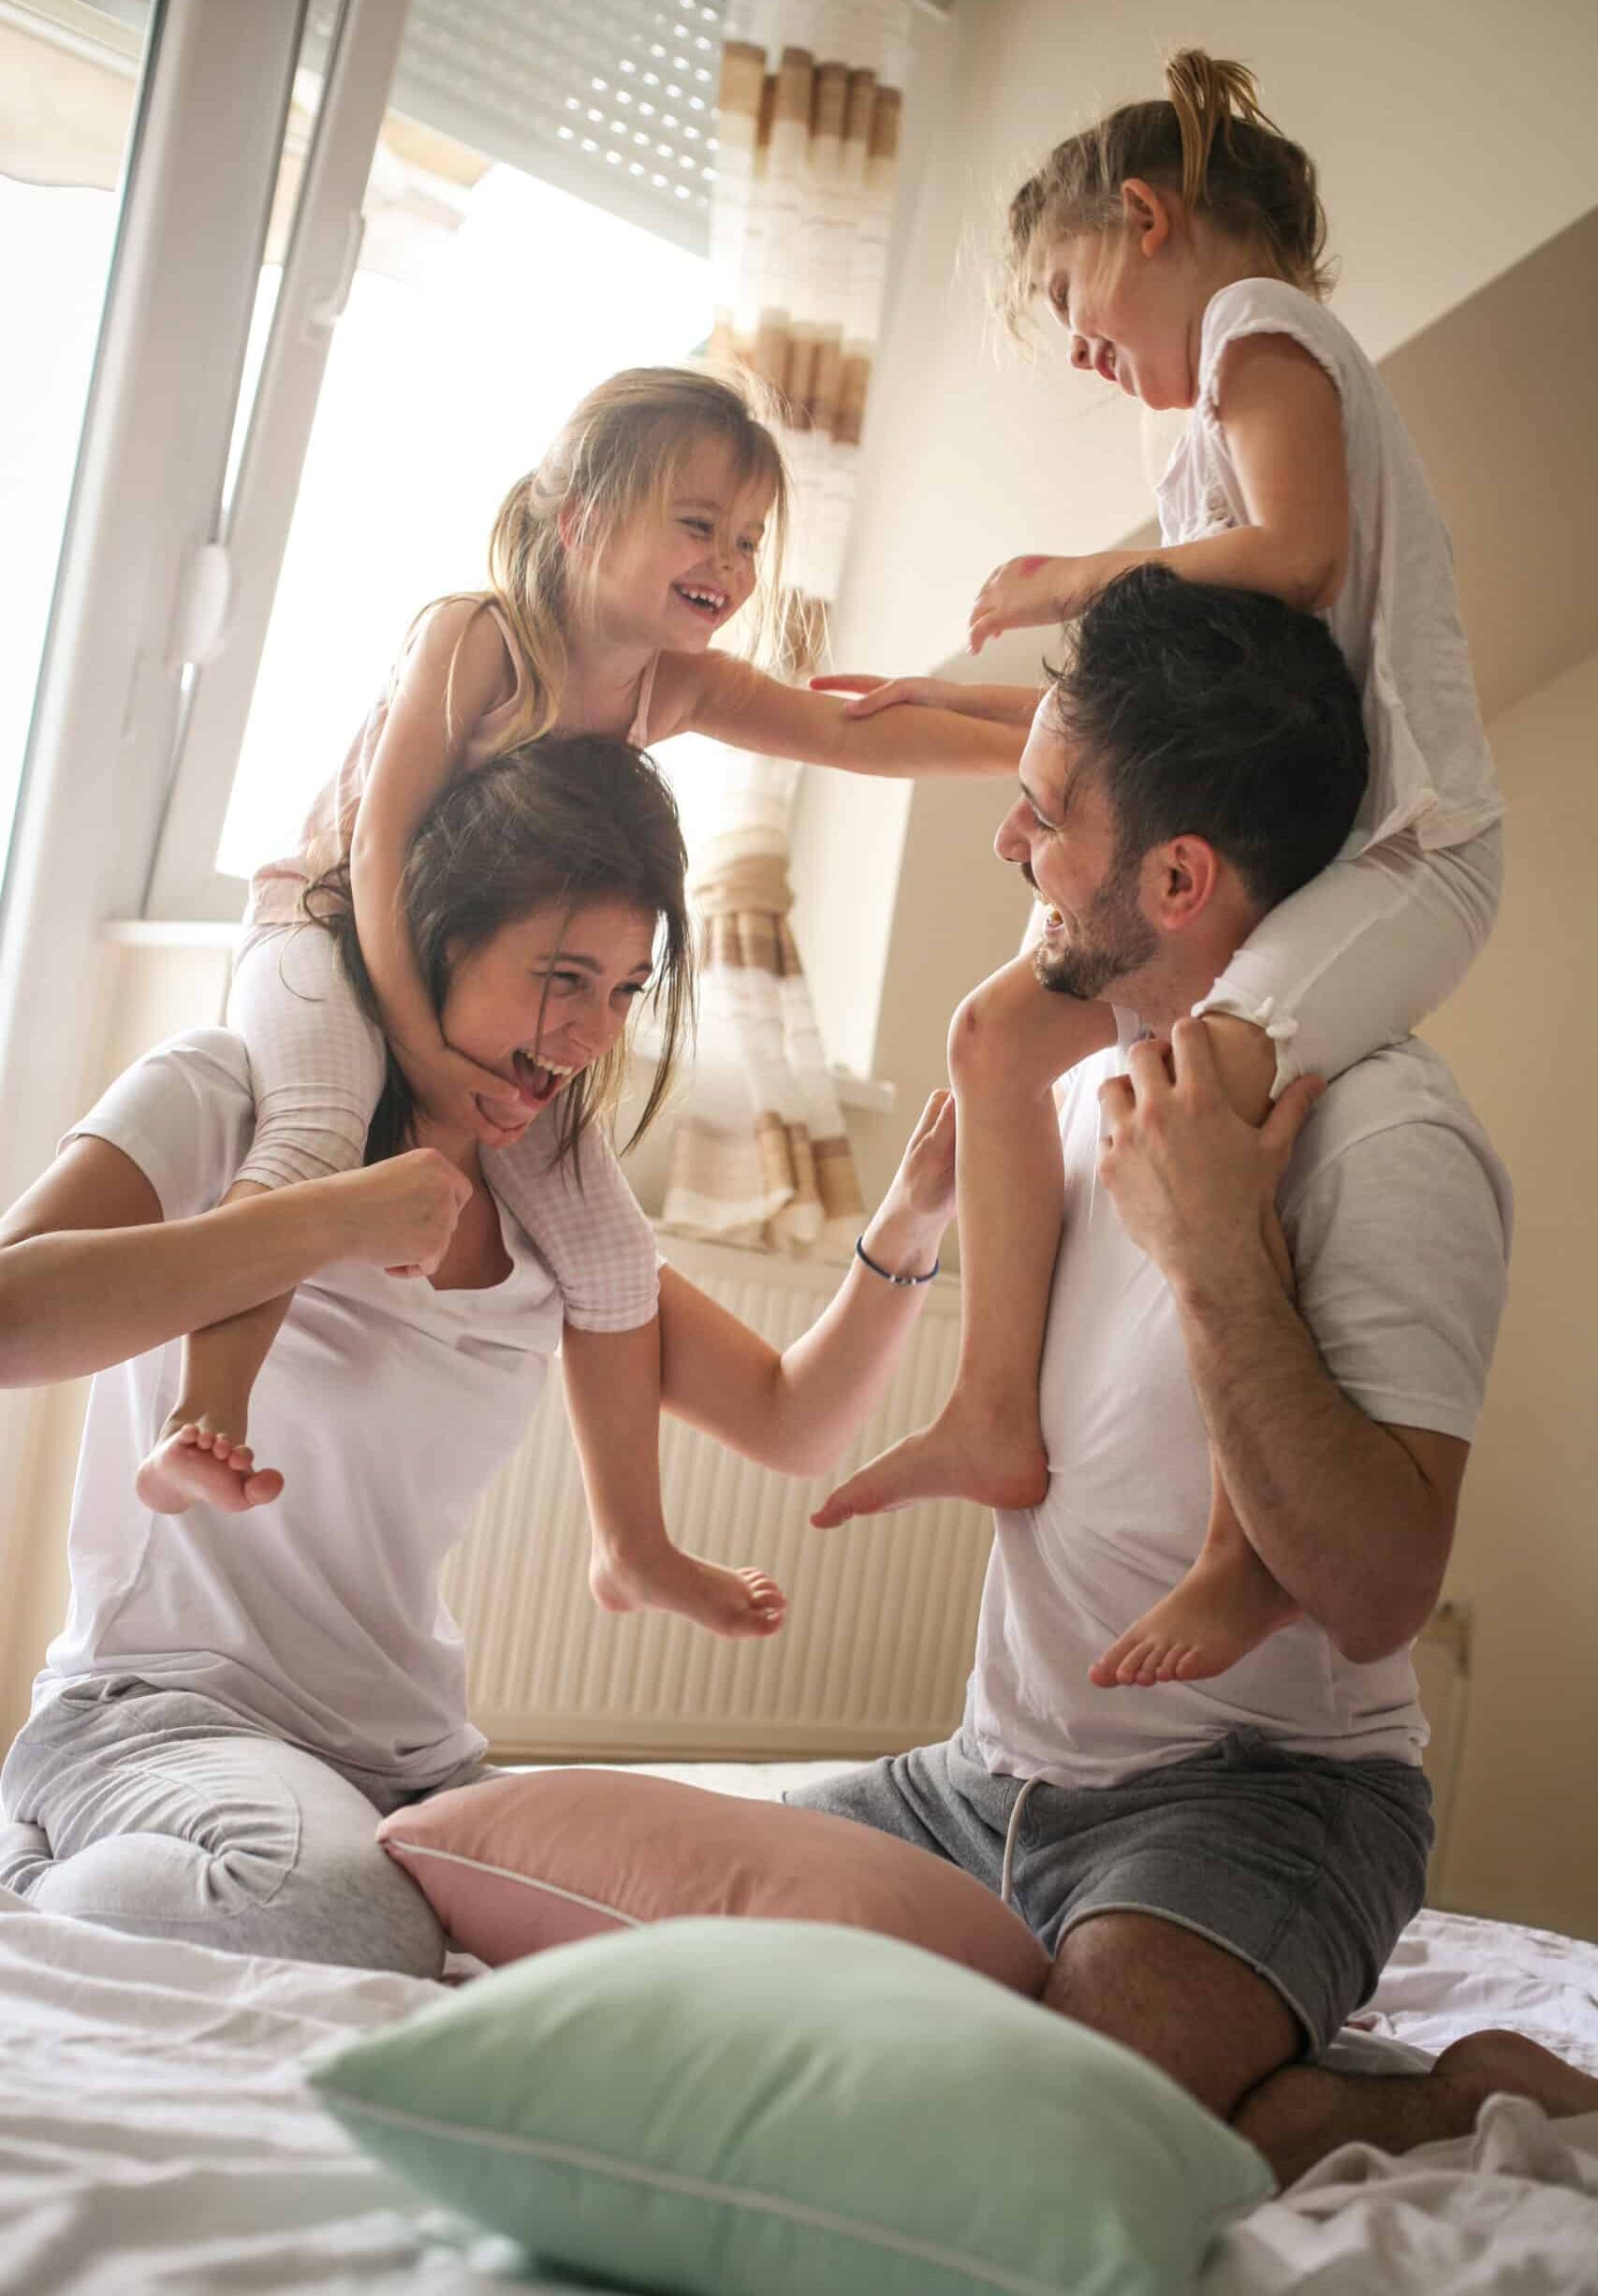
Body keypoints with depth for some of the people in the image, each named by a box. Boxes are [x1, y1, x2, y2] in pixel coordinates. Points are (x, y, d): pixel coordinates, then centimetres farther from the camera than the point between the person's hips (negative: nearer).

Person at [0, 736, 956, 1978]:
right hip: (161, 1710, -7)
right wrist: (327, 1220, -22)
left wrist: (910, 1224, -4)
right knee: (342, 1905, -38)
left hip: (416, 1764, 7)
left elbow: (793, 1425, 13)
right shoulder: (228, 1095, -5)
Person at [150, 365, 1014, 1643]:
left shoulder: (681, 688, -3)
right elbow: (381, 834, -25)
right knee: (315, 1134, -39)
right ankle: (202, 1430, -41)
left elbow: (863, 737, 0)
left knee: (609, 1246, 2)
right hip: (332, 932, -6)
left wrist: (1032, 748, -11)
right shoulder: (477, 634, -20)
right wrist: (417, 1041, -31)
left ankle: (630, 1548, 15)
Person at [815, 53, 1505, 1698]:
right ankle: (998, 1419, 1)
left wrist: (1082, 578, -9)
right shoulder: (1245, 377, 26)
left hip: (1398, 842, -10)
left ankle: (1255, 1548, -23)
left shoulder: (1255, 322, -2)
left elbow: (1300, 556, -22)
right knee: (1000, 1030, 2)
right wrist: (957, 704, 29)